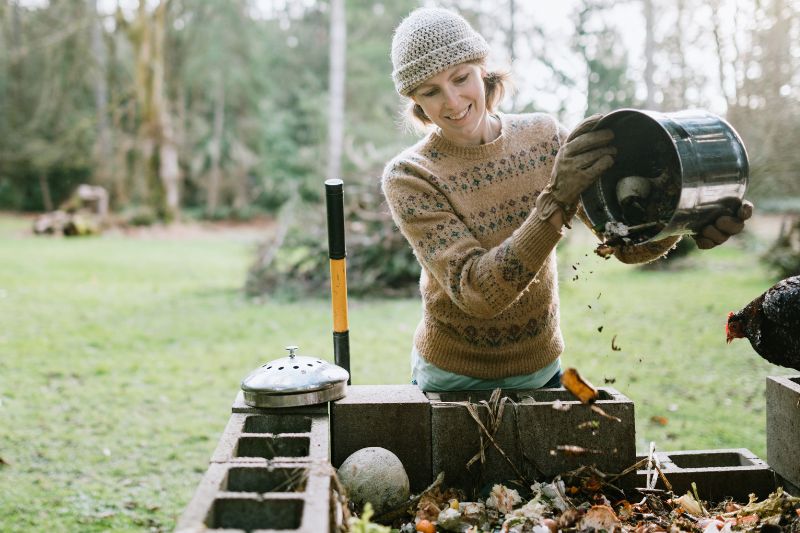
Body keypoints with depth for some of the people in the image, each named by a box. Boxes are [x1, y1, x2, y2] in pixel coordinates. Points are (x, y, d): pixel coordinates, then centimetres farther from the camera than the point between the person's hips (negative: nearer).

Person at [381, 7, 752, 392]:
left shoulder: (542, 136, -7)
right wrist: (557, 201, -39)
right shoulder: (408, 176, -17)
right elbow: (474, 292, -28)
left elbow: (628, 241, -10)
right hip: (453, 379, -3)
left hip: (541, 369, 3)